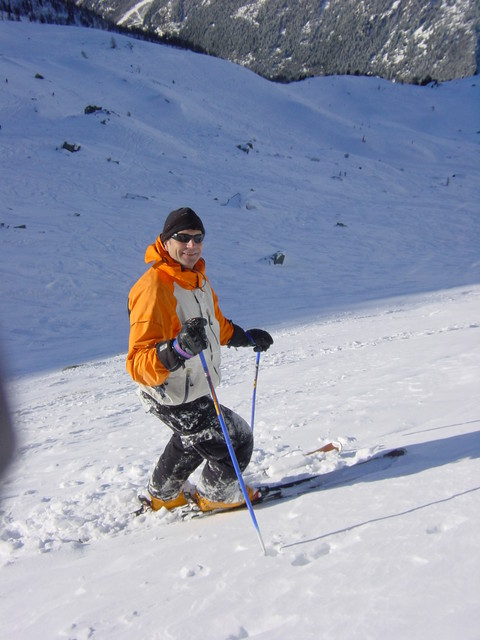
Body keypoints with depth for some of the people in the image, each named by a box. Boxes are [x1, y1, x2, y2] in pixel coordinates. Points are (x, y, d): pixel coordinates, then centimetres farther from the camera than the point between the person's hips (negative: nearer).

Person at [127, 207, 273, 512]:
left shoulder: (196, 276, -1)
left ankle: (164, 496, 57)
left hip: (196, 388, 10)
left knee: (191, 442, 33)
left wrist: (246, 337, 21)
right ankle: (216, 495, 33)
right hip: (175, 398, -9)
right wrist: (178, 348, -53)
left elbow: (215, 324, 20)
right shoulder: (154, 288, -30)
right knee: (237, 439, 5)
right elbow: (139, 365, -37)